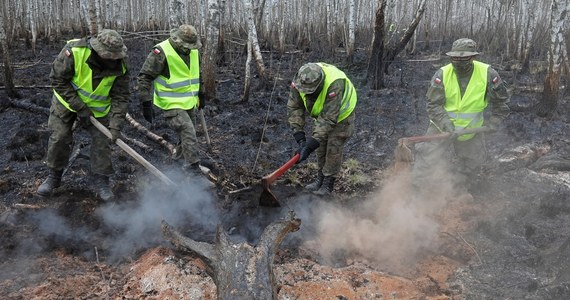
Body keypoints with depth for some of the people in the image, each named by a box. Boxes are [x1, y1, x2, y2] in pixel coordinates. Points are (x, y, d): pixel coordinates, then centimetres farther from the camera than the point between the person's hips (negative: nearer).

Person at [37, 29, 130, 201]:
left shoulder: (120, 66, -24)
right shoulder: (74, 51, -32)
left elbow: (120, 97, -18)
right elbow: (57, 79, -23)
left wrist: (116, 124, -27)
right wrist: (79, 107, -25)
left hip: (98, 107, 1)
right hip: (66, 101, -1)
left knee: (102, 140, -3)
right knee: (59, 138, 2)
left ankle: (101, 180, 12)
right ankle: (54, 177, 22)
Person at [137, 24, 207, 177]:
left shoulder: (193, 51, 2)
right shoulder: (161, 53, -21)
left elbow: (197, 74, 20)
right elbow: (144, 78, -17)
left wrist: (201, 94, 22)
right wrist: (146, 103, -19)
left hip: (189, 103, 7)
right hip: (173, 105, -7)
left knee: (187, 136, 18)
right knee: (189, 135, -15)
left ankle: (179, 161, 39)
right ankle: (193, 167, -6)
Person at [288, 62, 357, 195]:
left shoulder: (335, 85, -45)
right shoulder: (299, 80, -29)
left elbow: (329, 119, -43)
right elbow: (294, 107, -22)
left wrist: (310, 144, -45)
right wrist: (299, 135, -31)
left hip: (341, 113, -5)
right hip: (322, 113, 5)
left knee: (333, 149, -6)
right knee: (320, 146, 9)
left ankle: (328, 184, 9)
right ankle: (320, 178, 25)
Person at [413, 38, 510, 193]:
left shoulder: (487, 74, -17)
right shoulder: (442, 74, -19)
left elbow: (501, 100, -2)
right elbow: (433, 104, -18)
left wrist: (493, 122, -8)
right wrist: (446, 124, -29)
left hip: (471, 128, 2)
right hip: (442, 126, -1)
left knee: (473, 163, 16)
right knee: (425, 157, -5)